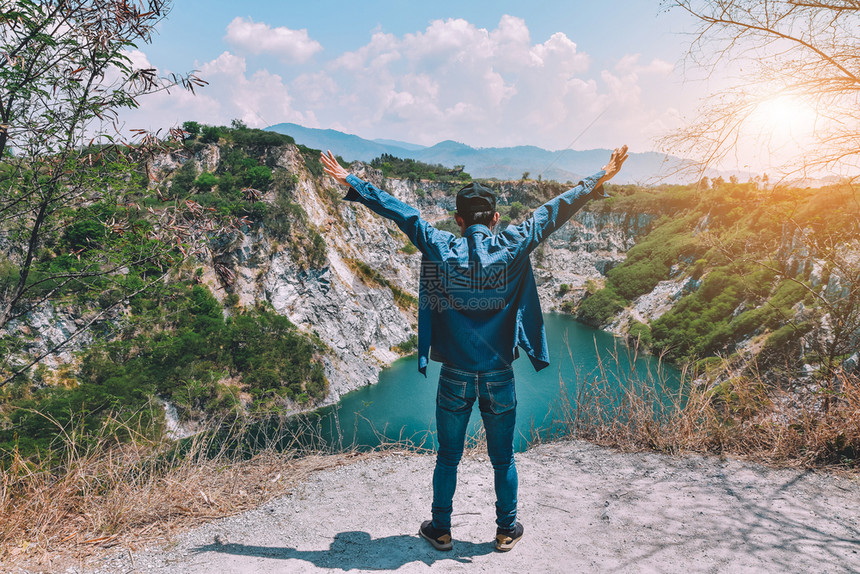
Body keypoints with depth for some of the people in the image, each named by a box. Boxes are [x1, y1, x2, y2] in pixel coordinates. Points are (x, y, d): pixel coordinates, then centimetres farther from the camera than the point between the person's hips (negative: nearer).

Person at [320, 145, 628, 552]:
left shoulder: (440, 248, -7)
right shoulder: (511, 247, -7)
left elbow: (398, 211, 0)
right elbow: (555, 210, 1)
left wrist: (350, 182, 8)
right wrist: (600, 179, 10)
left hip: (455, 376, 0)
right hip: (499, 376, 0)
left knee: (448, 458, 16)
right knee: (503, 458, 17)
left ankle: (441, 530, 30)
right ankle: (506, 530, 32)